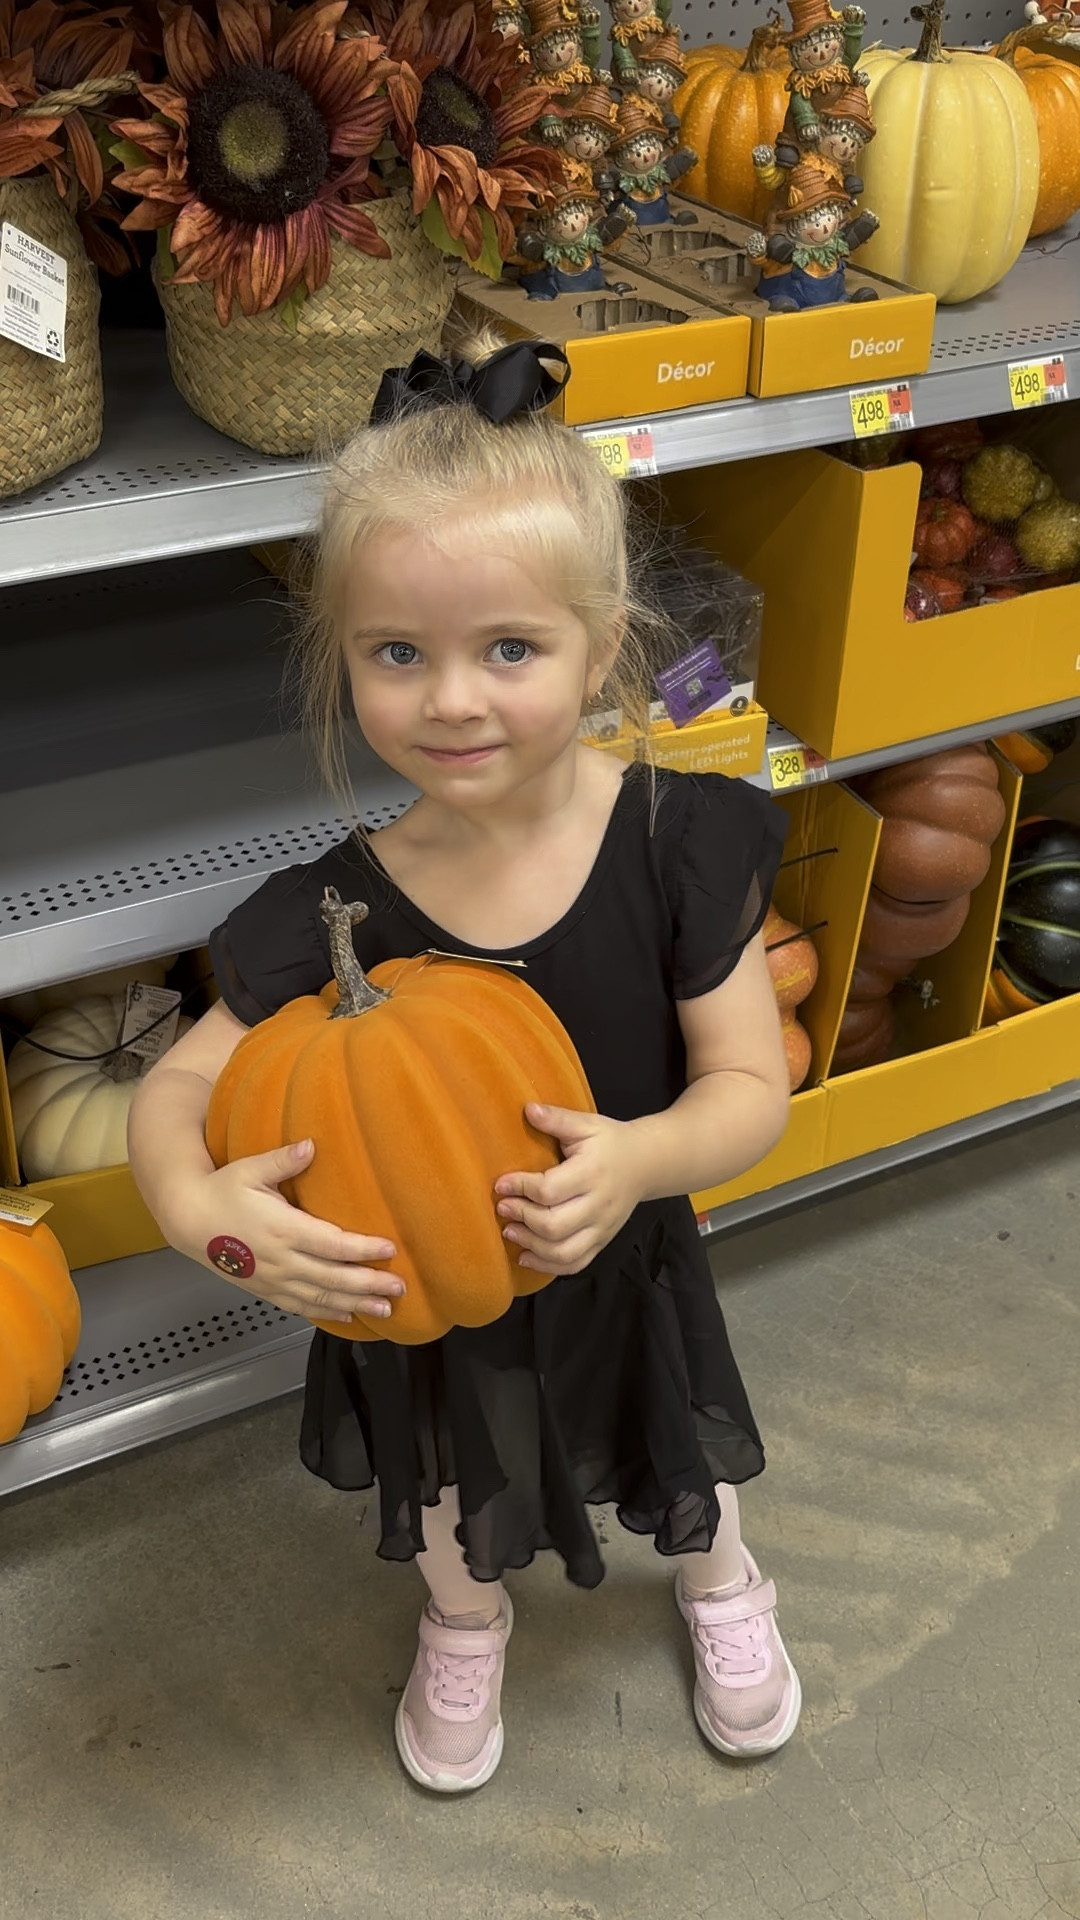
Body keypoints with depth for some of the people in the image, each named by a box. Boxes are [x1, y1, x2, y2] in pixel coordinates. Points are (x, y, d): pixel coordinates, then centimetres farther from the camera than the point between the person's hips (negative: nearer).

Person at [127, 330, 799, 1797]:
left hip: (623, 1276, 0)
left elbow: (750, 1084, -20)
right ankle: (467, 1622, 65)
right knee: (450, 1495, 30)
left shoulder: (680, 843, -25)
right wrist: (197, 1205, -39)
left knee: (684, 1467, 30)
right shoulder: (335, 914, -25)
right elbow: (177, 1088, -17)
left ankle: (719, 1583, 66)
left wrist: (641, 1157, -40)